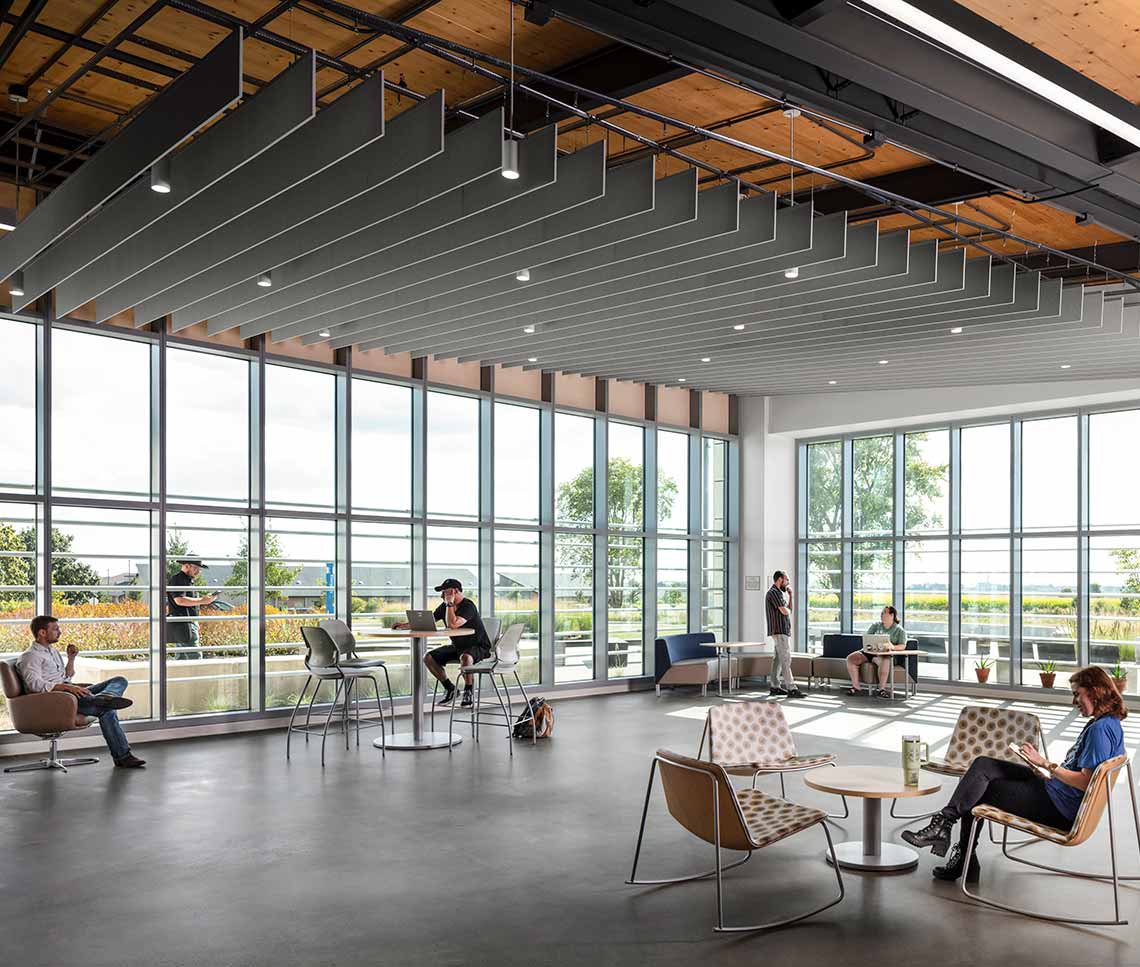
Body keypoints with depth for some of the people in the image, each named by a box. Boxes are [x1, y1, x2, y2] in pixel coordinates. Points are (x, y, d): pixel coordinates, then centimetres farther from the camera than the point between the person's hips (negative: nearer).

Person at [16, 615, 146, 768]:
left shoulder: (52, 650, 26)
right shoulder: (30, 656, -4)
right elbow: (35, 684, -22)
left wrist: (71, 658, 13)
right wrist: (68, 687, -30)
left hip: (72, 692, 9)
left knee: (119, 680, -10)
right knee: (107, 710, -32)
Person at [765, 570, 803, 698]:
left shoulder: (778, 593, 20)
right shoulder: (773, 592, -12)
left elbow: (789, 609, 20)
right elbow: (785, 611, -18)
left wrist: (790, 595, 13)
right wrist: (787, 610, 4)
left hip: (783, 631, 11)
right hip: (779, 631, -11)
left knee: (779, 659, 11)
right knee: (786, 659, -13)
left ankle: (775, 687, 15)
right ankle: (791, 689, -17)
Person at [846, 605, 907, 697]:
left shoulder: (899, 630, 7)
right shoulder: (876, 625, 17)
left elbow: (903, 646, -5)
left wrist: (893, 647, -27)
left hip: (885, 654, -4)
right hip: (870, 651, 4)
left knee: (884, 661, -42)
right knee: (850, 658, -19)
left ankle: (882, 688, -29)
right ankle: (855, 686, -14)